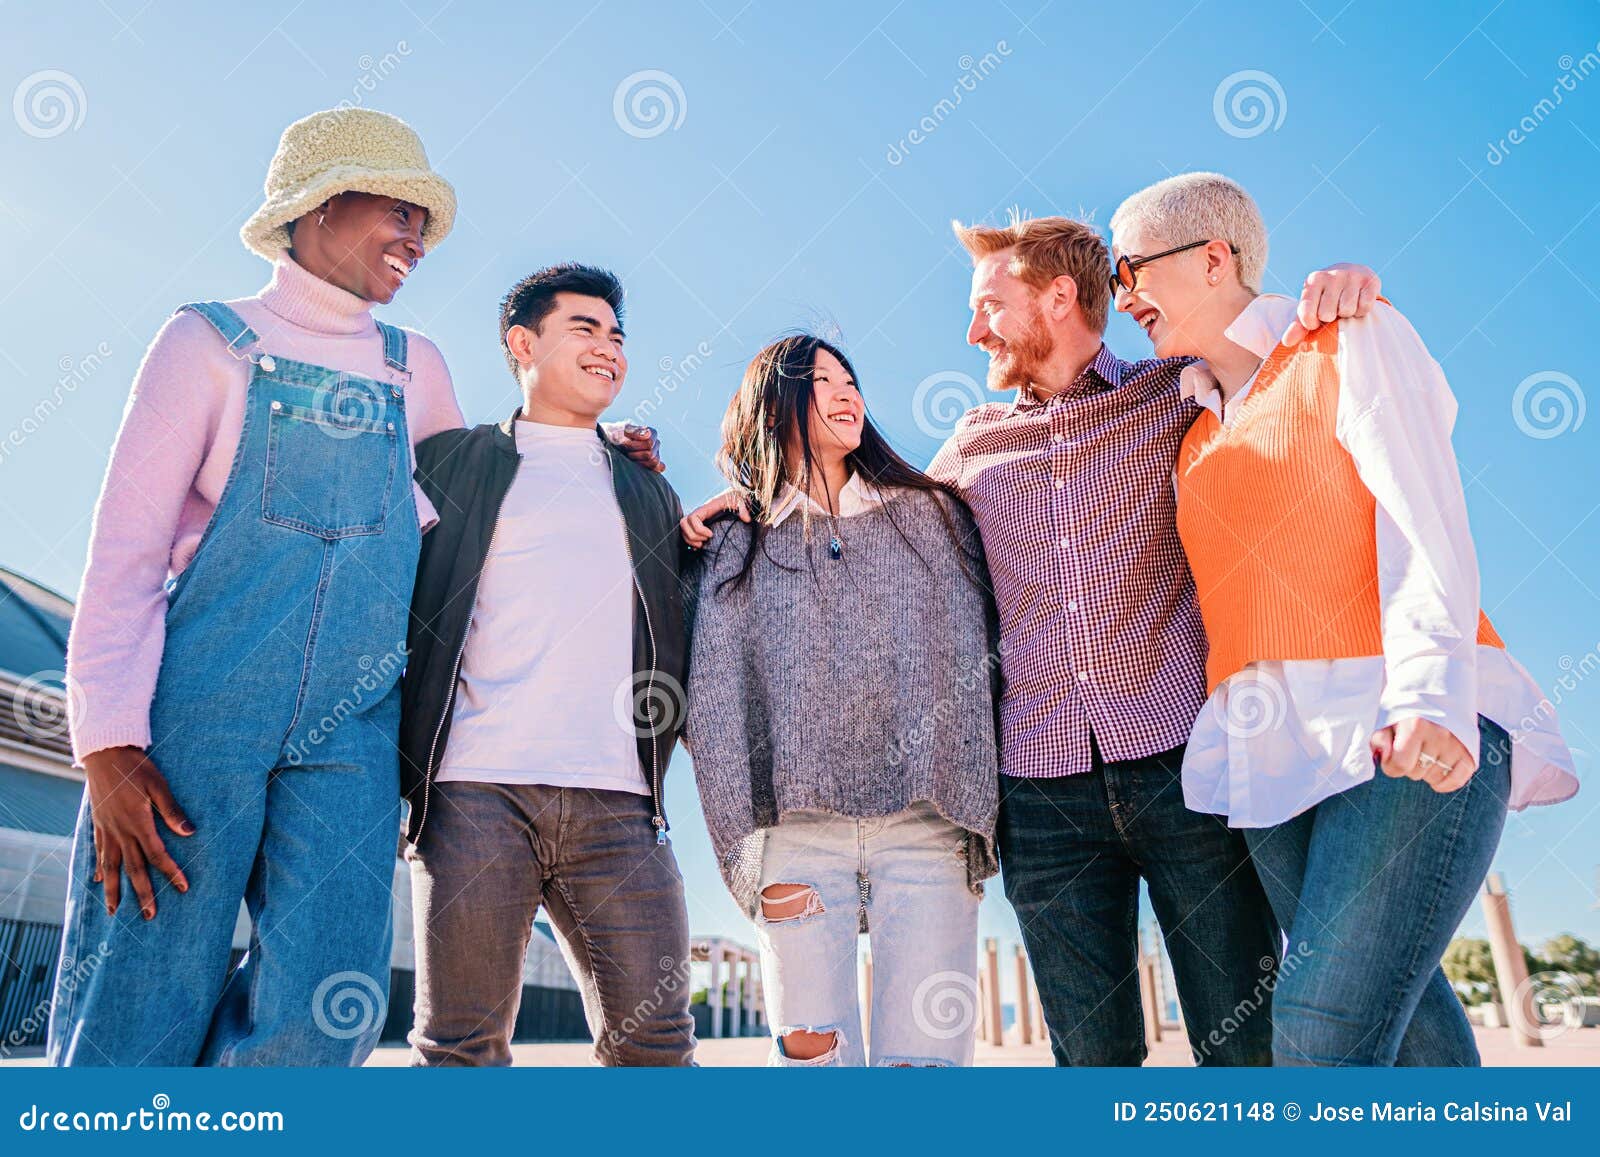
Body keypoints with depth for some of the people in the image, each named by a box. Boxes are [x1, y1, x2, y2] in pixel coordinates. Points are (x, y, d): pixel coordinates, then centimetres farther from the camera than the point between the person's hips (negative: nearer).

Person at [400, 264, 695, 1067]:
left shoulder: (648, 493, 24)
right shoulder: (450, 461, 14)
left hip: (617, 800, 3)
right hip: (475, 793, -2)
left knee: (655, 1040, 0)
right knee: (461, 1045, 1)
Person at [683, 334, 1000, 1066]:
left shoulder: (932, 516, 14)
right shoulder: (736, 549, 12)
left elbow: (975, 659, 8)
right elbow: (717, 706, 4)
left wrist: (979, 815, -1)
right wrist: (754, 860, -6)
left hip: (924, 823, 0)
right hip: (798, 831, 0)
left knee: (922, 1055, -4)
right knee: (809, 1050, 0)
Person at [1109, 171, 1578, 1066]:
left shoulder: (1355, 339, 5)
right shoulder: (1197, 431, 22)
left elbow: (1425, 522, -8)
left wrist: (1430, 693, -23)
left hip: (1404, 736, -6)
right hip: (1273, 749, 6)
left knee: (1321, 1038, -15)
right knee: (1404, 1017, 8)